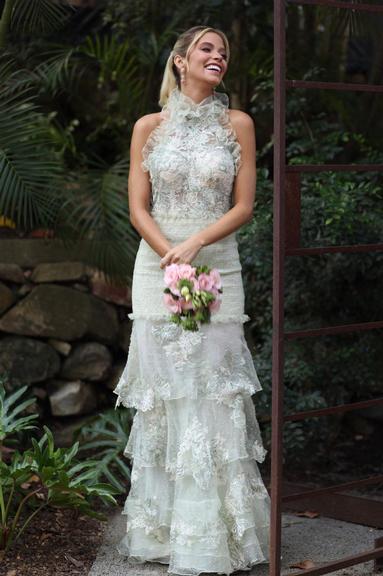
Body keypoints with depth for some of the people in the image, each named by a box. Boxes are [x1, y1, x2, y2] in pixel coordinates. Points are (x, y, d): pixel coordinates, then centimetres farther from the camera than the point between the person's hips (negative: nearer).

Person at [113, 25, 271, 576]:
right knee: (163, 395, 2)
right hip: (157, 267, 0)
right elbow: (138, 208, 2)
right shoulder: (149, 127, 6)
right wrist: (174, 261, -11)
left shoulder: (237, 124, 6)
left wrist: (195, 245, -12)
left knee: (215, 396, -3)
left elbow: (243, 206, 2)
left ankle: (214, 530, 6)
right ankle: (163, 527, 11)